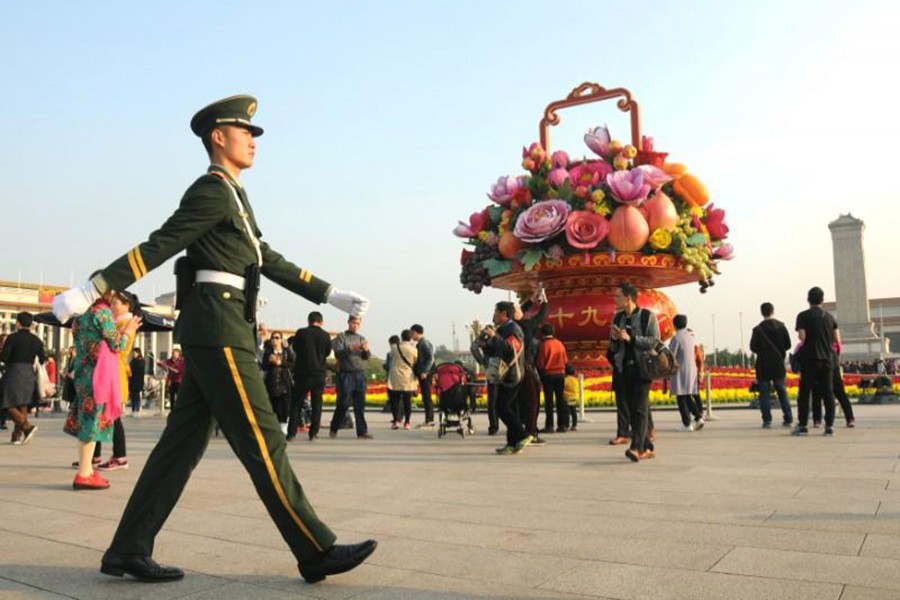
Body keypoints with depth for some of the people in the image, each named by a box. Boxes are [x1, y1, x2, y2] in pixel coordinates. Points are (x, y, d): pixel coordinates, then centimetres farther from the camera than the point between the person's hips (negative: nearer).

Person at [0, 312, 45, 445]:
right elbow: (42, 360, 10)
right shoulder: (37, 340, 7)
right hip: (29, 374, 6)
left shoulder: (13, 337, -9)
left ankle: (27, 426, -18)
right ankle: (17, 436, 10)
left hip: (13, 374, -5)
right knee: (22, 405, 11)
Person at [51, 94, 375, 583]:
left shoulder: (233, 196, 24)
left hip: (216, 332, 10)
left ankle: (128, 551, 16)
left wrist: (331, 295, 20)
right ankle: (317, 552, -2)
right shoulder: (212, 190, -6)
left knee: (183, 443, 9)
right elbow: (157, 248, -13)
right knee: (261, 441, -8)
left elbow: (270, 261, 23)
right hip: (218, 328, -10)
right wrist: (89, 292, -17)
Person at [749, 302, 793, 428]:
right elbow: (788, 345, 3)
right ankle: (788, 418, 8)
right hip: (779, 364, 3)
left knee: (764, 393, 1)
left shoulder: (758, 329, -9)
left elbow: (753, 348, -9)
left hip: (763, 365, -3)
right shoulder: (781, 326, 0)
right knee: (782, 391, 10)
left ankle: (767, 420, -3)